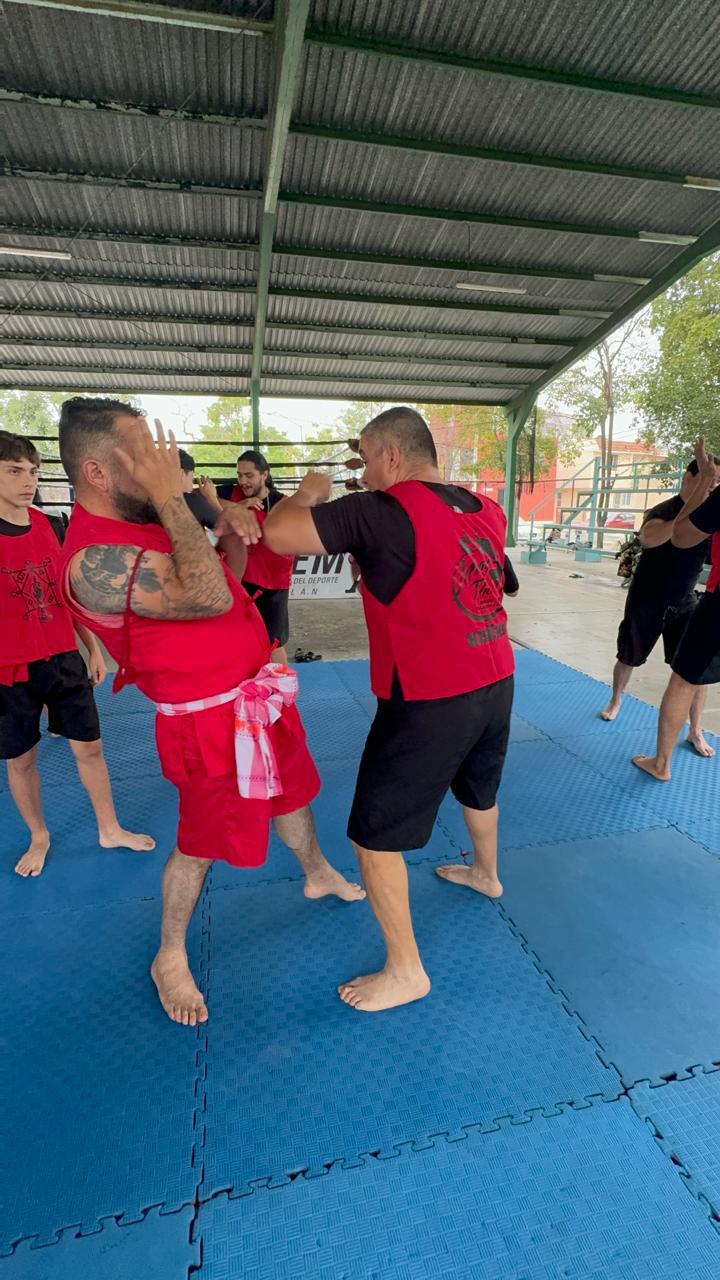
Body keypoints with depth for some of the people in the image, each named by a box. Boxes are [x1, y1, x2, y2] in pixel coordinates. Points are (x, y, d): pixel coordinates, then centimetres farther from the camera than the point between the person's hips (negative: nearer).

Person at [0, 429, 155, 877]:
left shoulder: (52, 527, 1)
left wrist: (94, 649, 11)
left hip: (65, 660, 3)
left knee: (90, 747, 10)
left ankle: (110, 829, 28)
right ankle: (39, 837, 35)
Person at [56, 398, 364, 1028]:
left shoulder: (147, 521, 3)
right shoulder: (97, 559, -25)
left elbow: (219, 575, 12)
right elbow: (209, 598, -35)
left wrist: (230, 526, -7)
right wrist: (170, 498, -29)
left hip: (260, 693, 8)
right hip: (212, 721, -8)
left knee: (291, 793, 26)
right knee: (201, 844, 11)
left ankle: (318, 873, 55)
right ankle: (170, 958, 39)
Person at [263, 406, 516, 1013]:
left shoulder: (384, 511, -19)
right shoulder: (488, 511, 4)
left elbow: (278, 533, -20)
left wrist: (309, 492, 0)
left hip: (430, 702, -8)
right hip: (496, 684, 8)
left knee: (375, 835, 8)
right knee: (478, 789, 33)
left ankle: (406, 971, 24)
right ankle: (486, 873, 60)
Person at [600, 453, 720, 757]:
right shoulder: (664, 511, -18)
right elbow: (648, 538, -41)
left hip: (684, 603, 4)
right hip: (646, 602, -4)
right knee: (628, 660, 14)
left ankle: (695, 732, 12)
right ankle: (616, 701, 41)